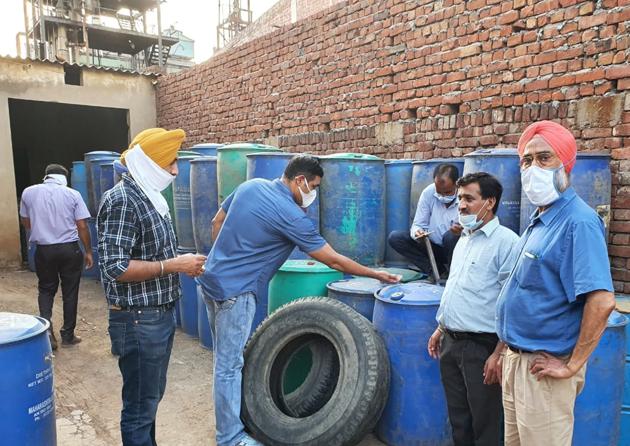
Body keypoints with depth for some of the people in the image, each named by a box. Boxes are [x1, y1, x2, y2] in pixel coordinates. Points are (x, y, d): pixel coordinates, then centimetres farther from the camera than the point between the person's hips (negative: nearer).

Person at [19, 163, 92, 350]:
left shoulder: (28, 192, 2)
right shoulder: (73, 194, -4)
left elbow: (26, 223, 14)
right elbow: (82, 227, -6)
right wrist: (88, 252, 4)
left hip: (44, 250, 2)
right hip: (69, 249, -1)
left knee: (46, 289, 19)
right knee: (70, 292, 10)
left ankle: (45, 328, 2)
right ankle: (68, 335, 17)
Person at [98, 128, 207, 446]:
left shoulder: (149, 196, 10)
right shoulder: (121, 200, -19)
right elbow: (114, 267, -25)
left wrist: (182, 262, 3)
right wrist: (173, 266, -22)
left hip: (161, 315, 9)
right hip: (138, 321, -9)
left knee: (152, 396, 23)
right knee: (139, 405, 7)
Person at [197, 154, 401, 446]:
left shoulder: (251, 186, 4)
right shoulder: (290, 215, -18)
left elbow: (217, 223, 14)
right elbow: (334, 261, -13)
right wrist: (376, 275, -2)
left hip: (212, 278, 9)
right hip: (234, 291, -9)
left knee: (225, 357, 20)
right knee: (230, 365, 1)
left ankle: (229, 415, 36)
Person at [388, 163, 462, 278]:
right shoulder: (428, 192, -9)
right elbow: (418, 225, -5)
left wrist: (463, 232, -43)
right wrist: (417, 232, -29)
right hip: (433, 246, 4)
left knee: (451, 236, -36)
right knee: (394, 237, -14)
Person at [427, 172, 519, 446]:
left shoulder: (506, 242, -14)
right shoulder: (464, 239, 12)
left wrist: (499, 354, -19)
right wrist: (441, 328, 19)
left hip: (482, 348, -7)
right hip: (450, 343, 8)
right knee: (458, 420, 19)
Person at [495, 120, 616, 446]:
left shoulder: (578, 221, -19)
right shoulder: (540, 220, 9)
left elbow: (601, 301, -27)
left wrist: (572, 366, -20)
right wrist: (511, 352, 17)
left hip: (543, 369, -9)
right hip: (516, 358, 9)